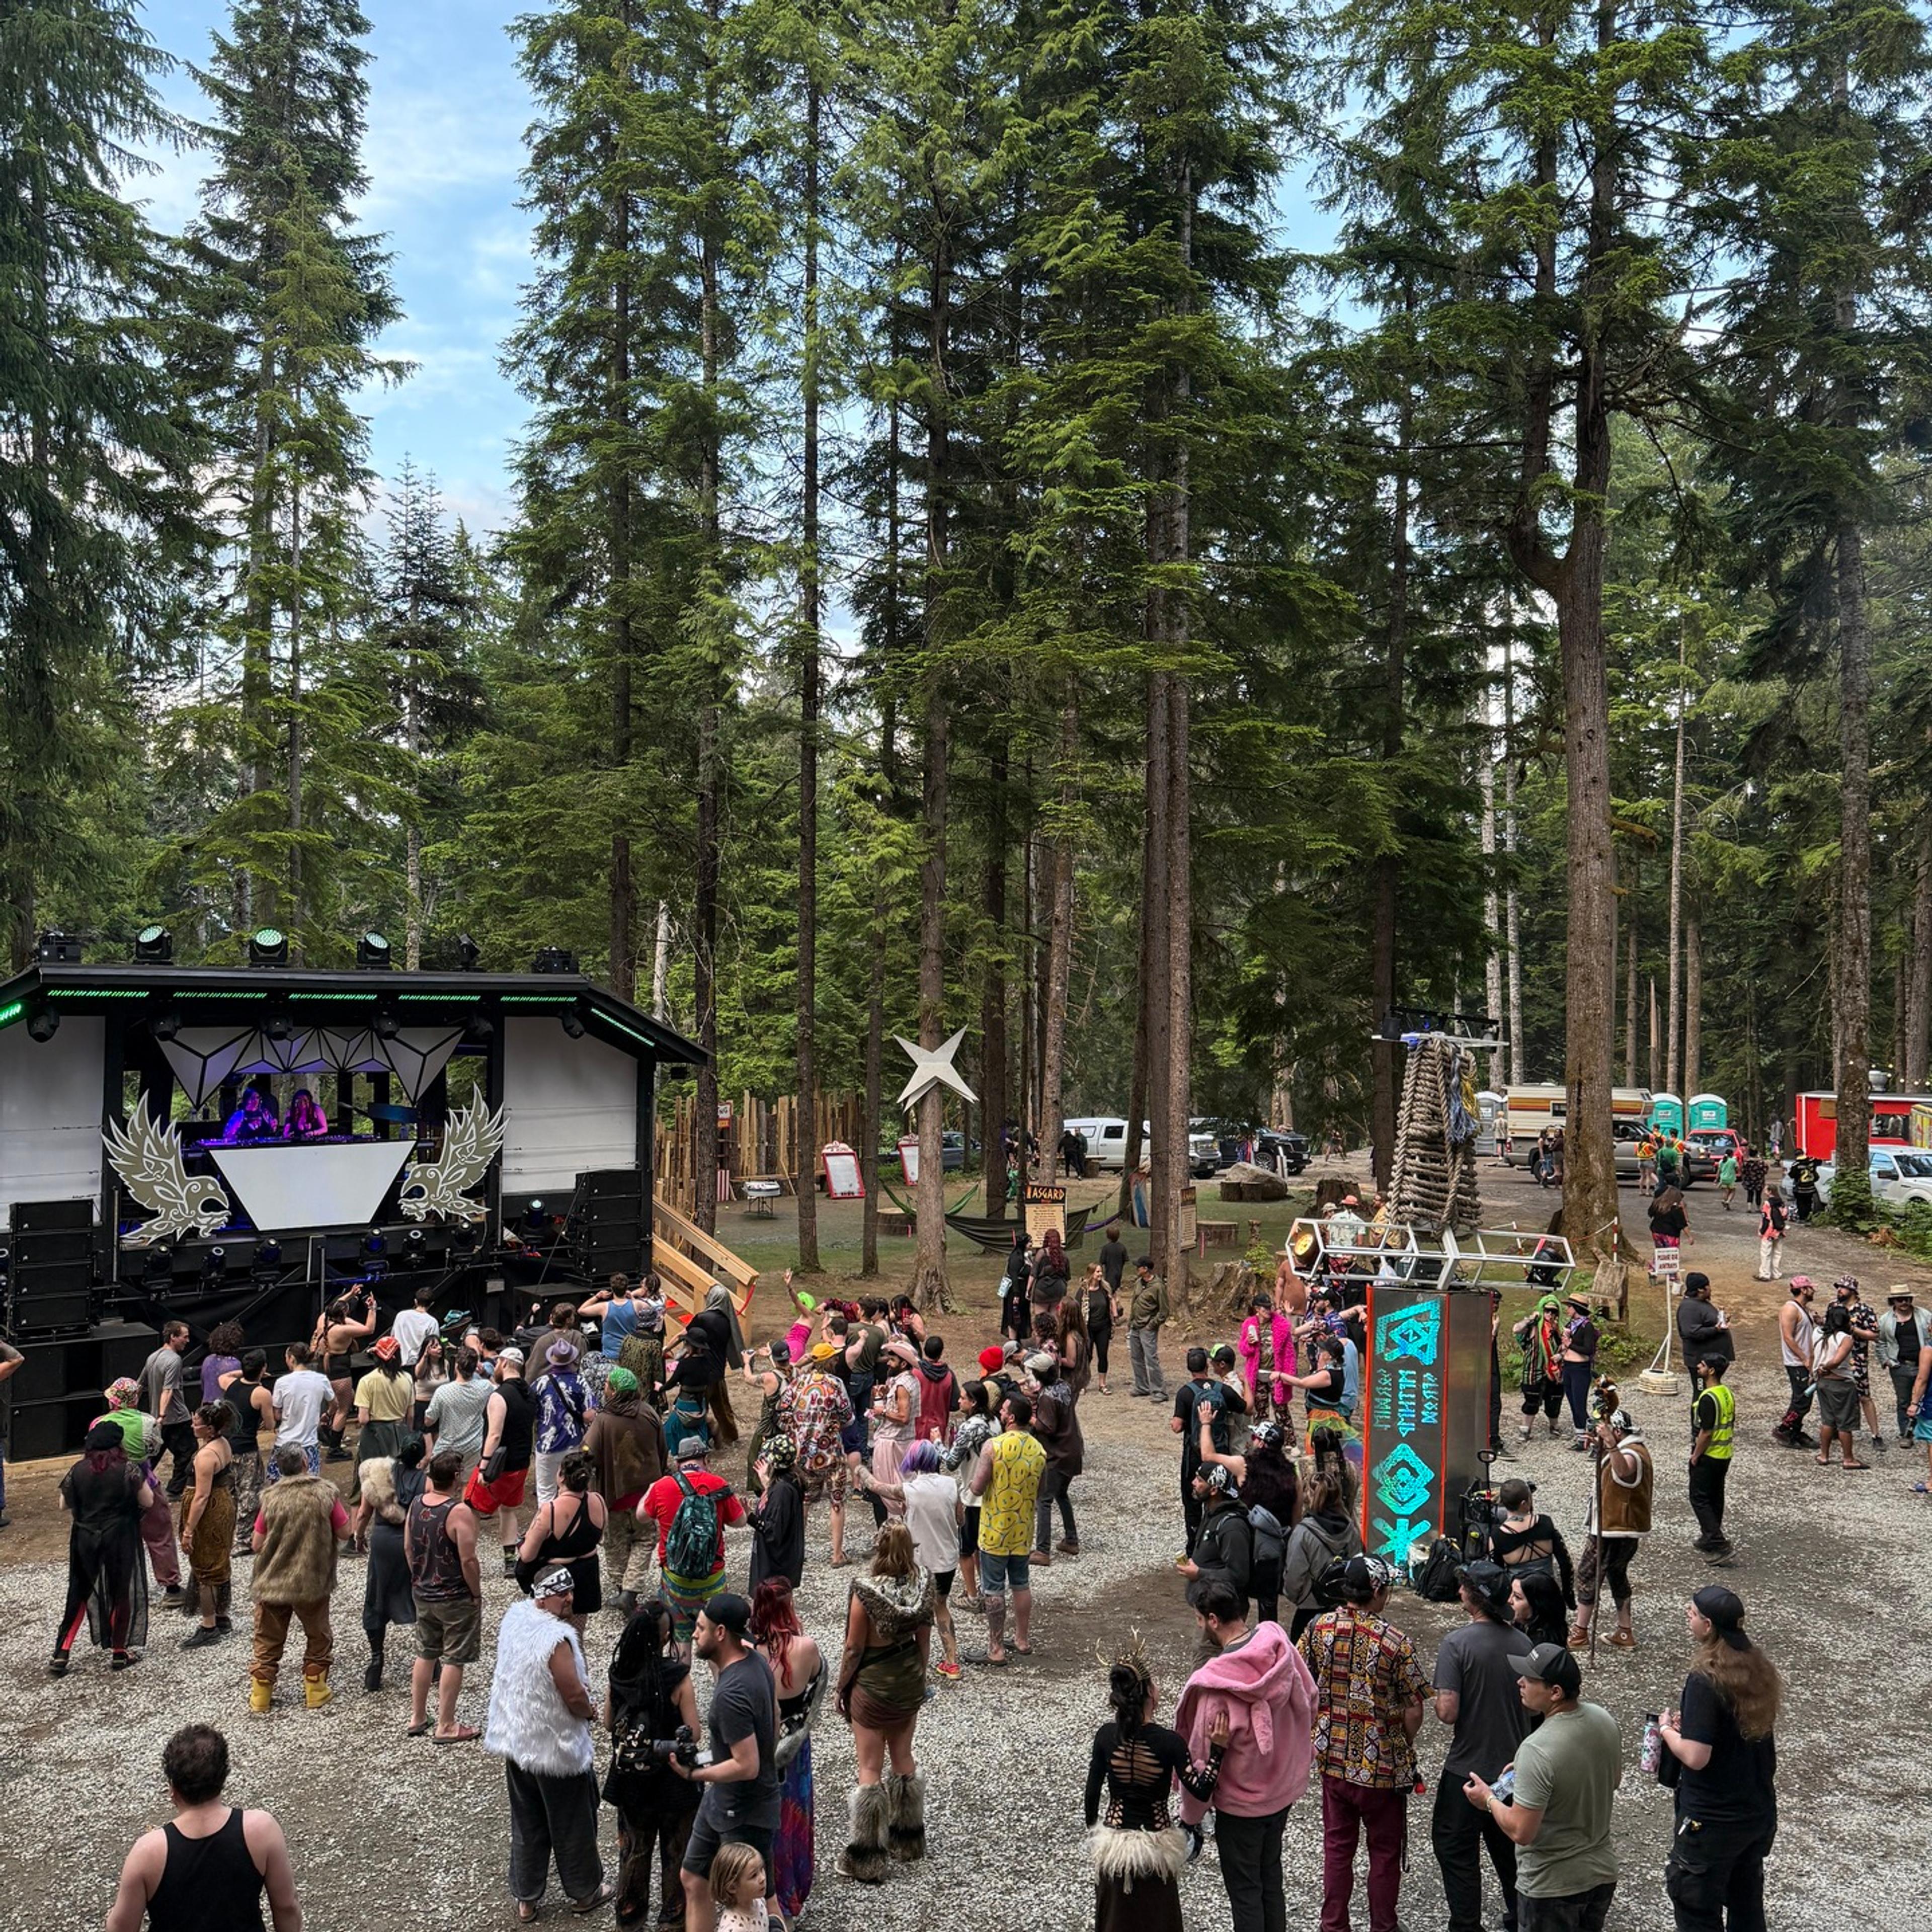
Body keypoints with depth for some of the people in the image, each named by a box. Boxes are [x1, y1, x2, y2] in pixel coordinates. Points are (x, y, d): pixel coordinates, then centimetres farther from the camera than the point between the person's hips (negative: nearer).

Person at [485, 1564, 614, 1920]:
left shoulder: (514, 1617, -6)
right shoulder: (556, 1638, -31)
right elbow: (575, 1696, -26)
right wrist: (590, 1711, -3)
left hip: (515, 1743, 7)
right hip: (557, 1750, -7)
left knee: (526, 1824, 21)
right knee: (572, 1825, 14)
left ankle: (526, 1898, 34)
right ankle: (585, 1892, 32)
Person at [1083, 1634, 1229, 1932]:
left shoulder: (1105, 1736, -12)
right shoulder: (1169, 1742, -21)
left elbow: (1092, 1791, -3)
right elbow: (1201, 1792, -19)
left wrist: (1093, 1830, 13)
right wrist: (1217, 1750, -19)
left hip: (1114, 1845, 2)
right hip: (1155, 1848, -2)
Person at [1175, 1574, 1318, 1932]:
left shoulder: (1215, 1683, -32)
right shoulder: (1277, 1641, -17)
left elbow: (1203, 1756, -21)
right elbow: (1310, 1700, -1)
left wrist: (1190, 1813, -5)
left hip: (1240, 1801, -6)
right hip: (1284, 1785, 6)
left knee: (1244, 1888, 14)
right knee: (1271, 1874, 25)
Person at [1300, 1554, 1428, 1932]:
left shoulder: (1319, 1628, -8)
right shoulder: (1395, 1641, -19)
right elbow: (1413, 1709, -13)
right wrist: (1405, 1746, 6)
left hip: (1333, 1758, 4)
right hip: (1382, 1765, -3)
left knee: (1337, 1845, 18)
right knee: (1385, 1851, 16)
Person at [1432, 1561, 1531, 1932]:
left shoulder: (1456, 1644, -22)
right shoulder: (1520, 1641, -5)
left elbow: (1447, 1712, -24)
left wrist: (1439, 1701, -4)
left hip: (1469, 1768, -6)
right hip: (1514, 1763, 6)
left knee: (1455, 1847, 10)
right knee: (1508, 1845, 24)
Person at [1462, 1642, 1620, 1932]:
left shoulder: (1537, 1750, -32)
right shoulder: (1604, 1720, -8)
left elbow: (1521, 1832, -28)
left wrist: (1488, 1800, -9)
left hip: (1551, 1887, -7)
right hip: (1602, 1874, 7)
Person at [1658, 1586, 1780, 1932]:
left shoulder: (1705, 1680, -24)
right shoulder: (1759, 1670, -1)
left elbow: (1695, 1757, -26)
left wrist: (1667, 1728, -8)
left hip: (1711, 1822, -7)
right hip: (1760, 1813, 7)